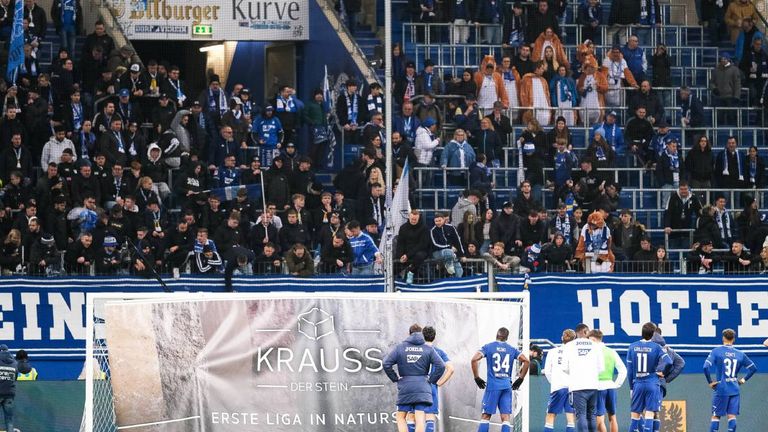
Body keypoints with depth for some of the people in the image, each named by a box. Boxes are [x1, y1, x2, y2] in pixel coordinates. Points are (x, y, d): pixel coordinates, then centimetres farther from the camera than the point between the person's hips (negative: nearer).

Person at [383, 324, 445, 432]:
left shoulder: (400, 347, 3)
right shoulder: (428, 349, 4)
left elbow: (386, 364, -5)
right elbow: (440, 366, -5)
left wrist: (395, 378, 4)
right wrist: (431, 380, 5)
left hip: (405, 388, 0)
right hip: (423, 389, 0)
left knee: (401, 417, 13)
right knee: (420, 420, -5)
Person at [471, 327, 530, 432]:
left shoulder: (488, 347, 2)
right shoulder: (512, 349, 9)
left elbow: (474, 359, -11)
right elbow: (526, 361, 2)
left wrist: (477, 378, -2)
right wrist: (520, 379, 8)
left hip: (492, 385, -2)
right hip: (507, 386, 2)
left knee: (486, 416, 2)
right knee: (505, 418, 1)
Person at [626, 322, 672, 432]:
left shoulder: (632, 347, 3)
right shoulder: (656, 347, -6)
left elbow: (629, 369, 5)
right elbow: (668, 361, -18)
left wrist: (631, 387, 13)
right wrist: (659, 370, 2)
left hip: (637, 384, 3)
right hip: (652, 384, -3)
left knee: (635, 414, 11)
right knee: (650, 413, -3)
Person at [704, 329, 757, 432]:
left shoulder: (716, 352, -5)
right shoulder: (740, 354, 5)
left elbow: (706, 367, -15)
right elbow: (753, 368, 11)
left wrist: (710, 382, -4)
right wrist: (743, 380, 16)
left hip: (721, 389, -2)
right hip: (735, 390, 2)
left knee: (716, 416, 6)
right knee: (732, 415, 2)